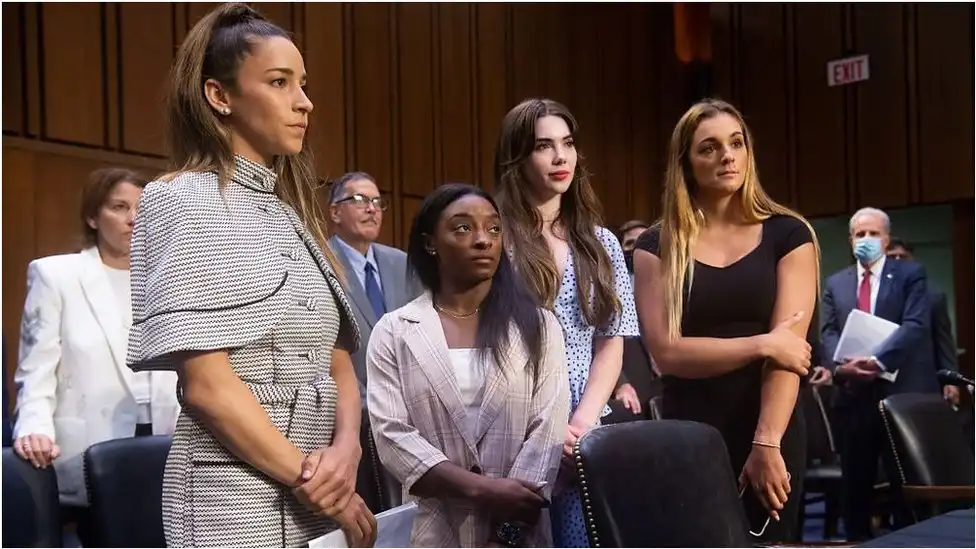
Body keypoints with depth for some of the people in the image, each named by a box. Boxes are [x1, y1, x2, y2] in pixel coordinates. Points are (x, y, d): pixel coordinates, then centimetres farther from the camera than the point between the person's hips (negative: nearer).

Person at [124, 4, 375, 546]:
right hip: (238, 499, -7)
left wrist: (346, 449, -10)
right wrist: (311, 481, -13)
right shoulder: (185, 201, -9)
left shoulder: (293, 213, 13)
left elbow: (338, 366, 9)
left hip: (318, 496, 7)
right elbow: (206, 384, -16)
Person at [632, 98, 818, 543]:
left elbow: (788, 346, -8)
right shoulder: (657, 246, 2)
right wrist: (761, 344, -13)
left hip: (772, 433, 0)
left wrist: (767, 443, -17)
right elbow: (666, 351, -8)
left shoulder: (787, 234, 1)